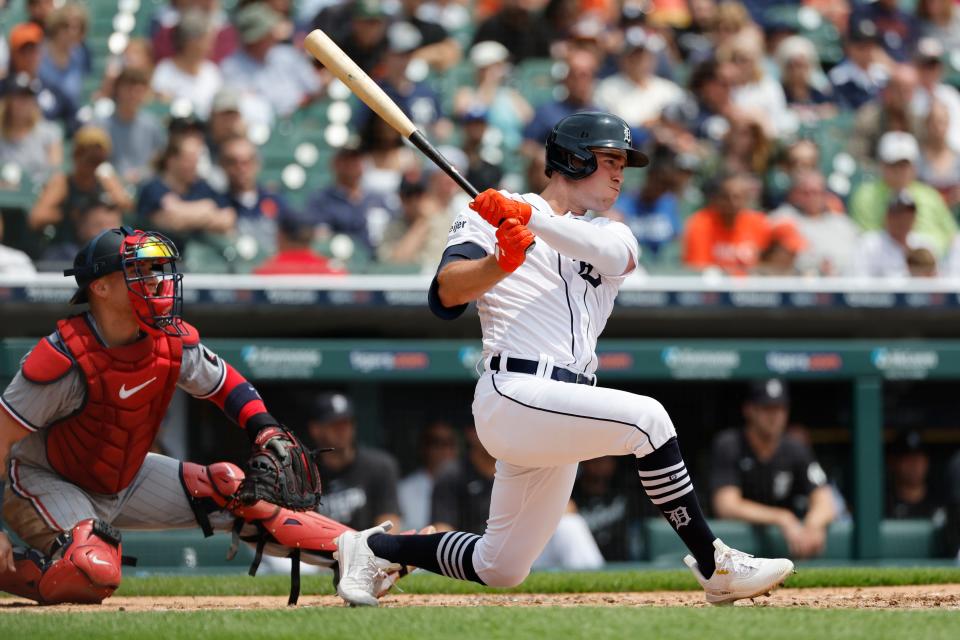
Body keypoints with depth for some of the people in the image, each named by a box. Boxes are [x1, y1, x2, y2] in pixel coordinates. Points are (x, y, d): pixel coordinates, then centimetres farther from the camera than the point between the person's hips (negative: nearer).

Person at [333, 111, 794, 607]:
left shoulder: (610, 236, 18)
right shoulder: (493, 213, 3)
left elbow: (612, 253, -8)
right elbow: (446, 296, -11)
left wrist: (529, 217, -23)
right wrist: (500, 263, -31)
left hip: (559, 414, 7)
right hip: (515, 394, -7)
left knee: (500, 569, 10)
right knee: (645, 416, -26)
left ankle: (375, 548, 29)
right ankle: (714, 566, -22)